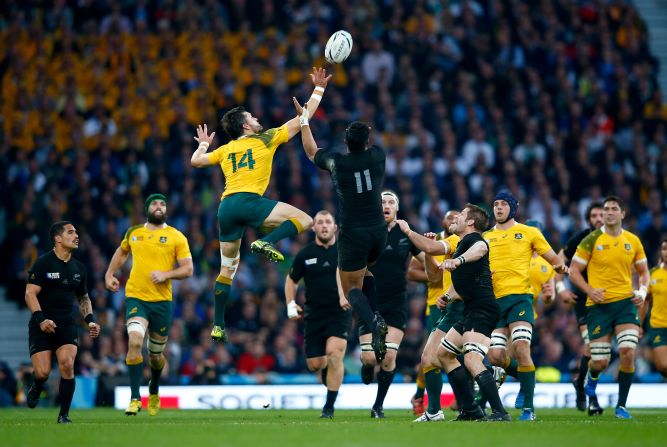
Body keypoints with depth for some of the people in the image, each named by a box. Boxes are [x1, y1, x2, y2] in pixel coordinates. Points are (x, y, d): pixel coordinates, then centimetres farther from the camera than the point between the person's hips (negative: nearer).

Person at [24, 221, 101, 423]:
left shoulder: (78, 268, 11)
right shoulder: (43, 263, -6)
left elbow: (83, 298, 24)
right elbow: (30, 293, -12)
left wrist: (90, 320, 8)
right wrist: (41, 319, -25)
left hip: (66, 324, 4)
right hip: (42, 325, -4)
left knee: (67, 365, -18)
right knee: (43, 372, -12)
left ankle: (64, 414, -6)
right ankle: (36, 389, 27)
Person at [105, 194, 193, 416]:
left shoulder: (176, 237, 2)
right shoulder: (133, 233, 9)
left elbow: (188, 269, -1)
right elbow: (121, 252, 29)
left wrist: (166, 274, -17)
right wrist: (109, 274, 16)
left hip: (162, 300, 0)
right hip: (135, 297, 0)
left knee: (156, 354, 11)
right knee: (135, 341, -24)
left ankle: (154, 390, 43)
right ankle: (135, 399, -20)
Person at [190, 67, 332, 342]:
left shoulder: (226, 149, 21)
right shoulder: (265, 139, 10)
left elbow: (195, 161, 26)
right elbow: (301, 121, 13)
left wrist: (203, 145, 46)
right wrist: (318, 90, 21)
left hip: (226, 206, 6)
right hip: (248, 201, -6)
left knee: (227, 268, 14)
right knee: (304, 220, -4)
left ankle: (218, 326, 9)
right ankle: (267, 242, -26)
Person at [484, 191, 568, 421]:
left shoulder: (529, 232, 9)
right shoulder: (485, 238, 17)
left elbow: (554, 258, 11)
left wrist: (560, 266, -12)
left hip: (519, 297, -4)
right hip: (494, 301, 4)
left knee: (521, 348, -19)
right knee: (495, 356, -4)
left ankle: (528, 407, -13)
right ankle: (526, 380, 26)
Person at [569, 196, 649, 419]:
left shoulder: (633, 241, 7)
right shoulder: (592, 240, -1)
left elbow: (643, 271, 19)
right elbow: (574, 271, 1)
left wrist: (642, 291, 0)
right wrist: (590, 290, -14)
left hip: (626, 302, 2)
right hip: (599, 306, -2)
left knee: (628, 351, -17)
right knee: (600, 362, -2)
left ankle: (621, 405, -3)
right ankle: (590, 384, 36)